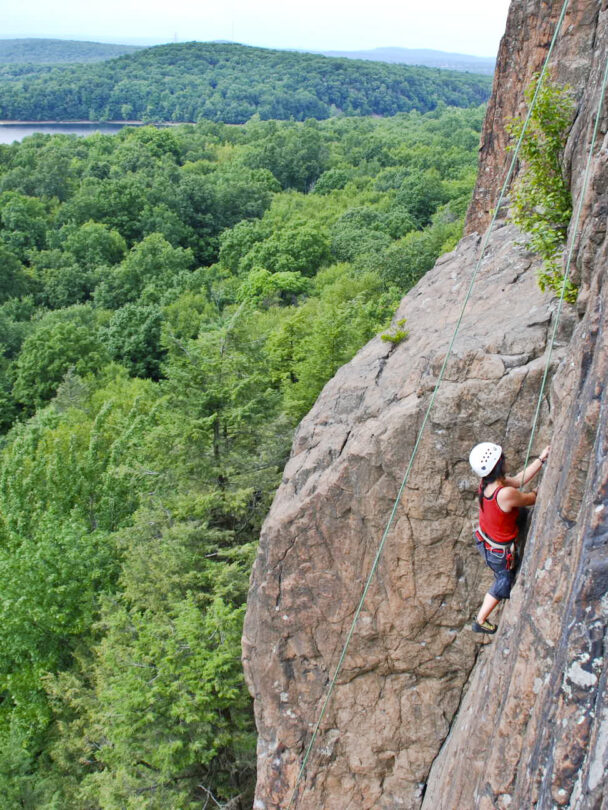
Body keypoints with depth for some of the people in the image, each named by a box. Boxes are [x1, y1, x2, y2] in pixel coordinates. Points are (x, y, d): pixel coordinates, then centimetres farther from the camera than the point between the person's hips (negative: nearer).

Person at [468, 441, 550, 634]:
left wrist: (541, 459, -4)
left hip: (484, 542, 6)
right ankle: (480, 622, 37)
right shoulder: (506, 494, -39)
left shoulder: (486, 483, -15)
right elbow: (532, 499, -20)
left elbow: (518, 480, -3)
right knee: (504, 584, 21)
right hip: (500, 552, -6)